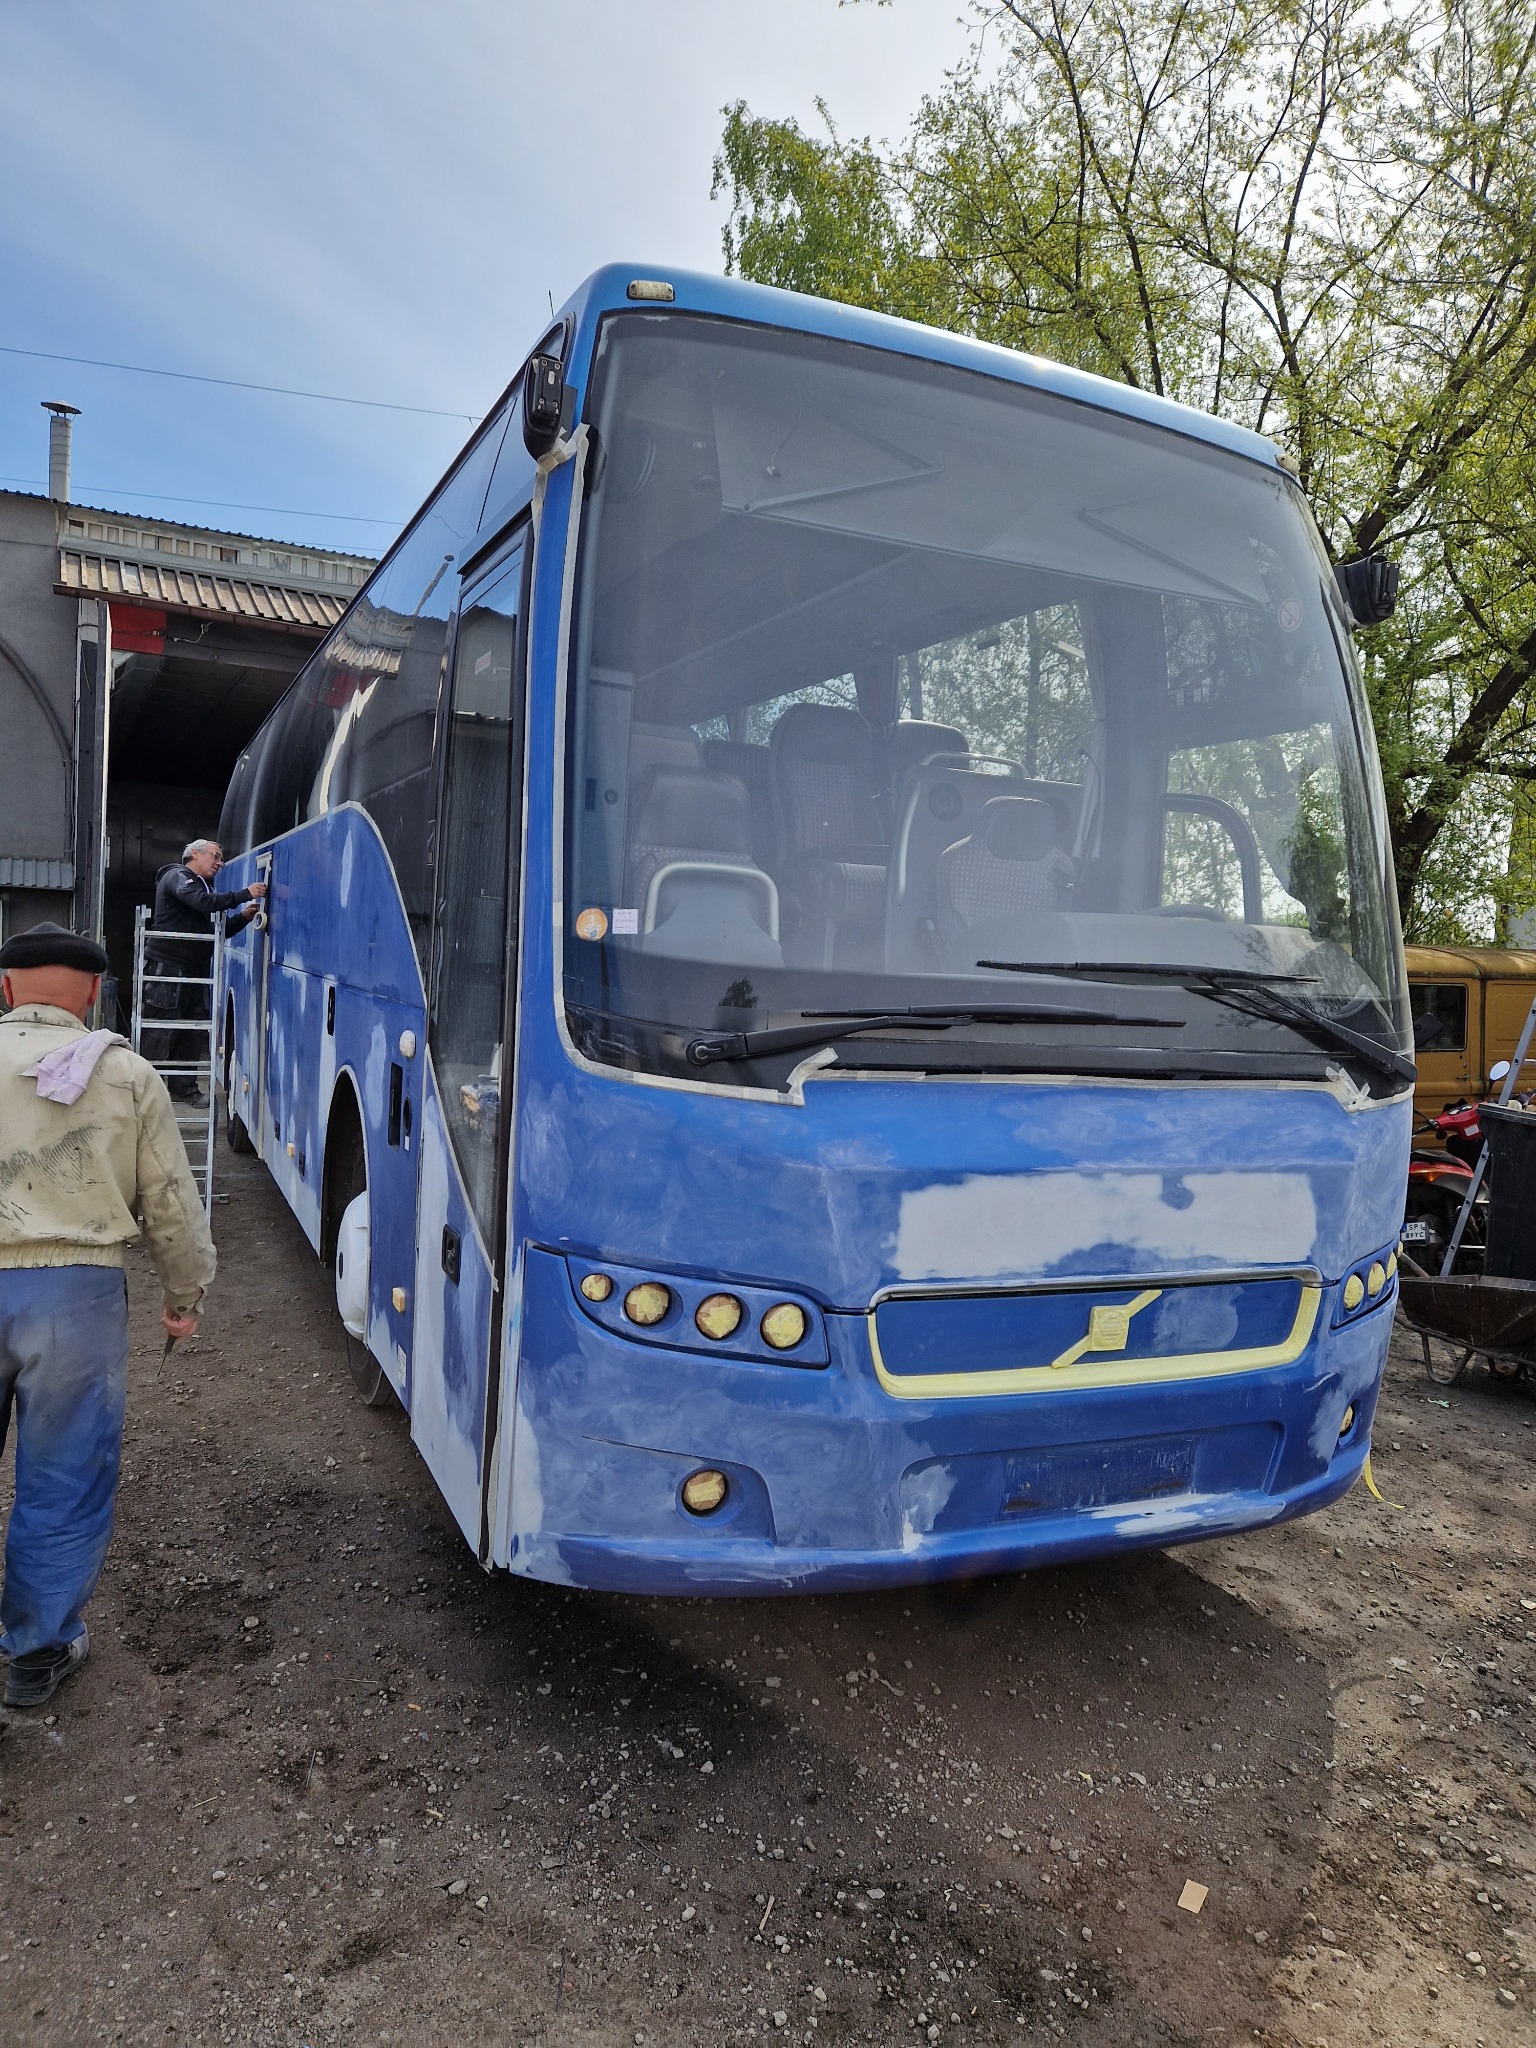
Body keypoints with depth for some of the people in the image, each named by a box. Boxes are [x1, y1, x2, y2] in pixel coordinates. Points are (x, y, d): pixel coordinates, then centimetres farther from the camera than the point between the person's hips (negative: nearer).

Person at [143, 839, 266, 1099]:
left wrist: (244, 918, 3)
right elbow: (205, 902, -24)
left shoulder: (203, 886, 23)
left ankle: (183, 1085, 16)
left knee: (191, 1029, 9)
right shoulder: (177, 877, -5)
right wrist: (246, 894, -22)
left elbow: (220, 930, 21)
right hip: (167, 968, -9)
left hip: (195, 970, 9)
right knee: (162, 1031, -8)